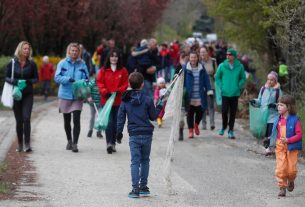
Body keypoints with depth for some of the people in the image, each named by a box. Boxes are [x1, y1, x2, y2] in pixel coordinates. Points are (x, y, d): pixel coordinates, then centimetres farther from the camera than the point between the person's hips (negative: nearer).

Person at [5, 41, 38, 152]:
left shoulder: (31, 64, 1)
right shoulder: (12, 63, 0)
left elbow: (36, 78, 5)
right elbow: (6, 77, 2)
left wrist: (28, 81, -15)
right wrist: (15, 82, -18)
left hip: (28, 95, -1)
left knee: (26, 118, -14)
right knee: (19, 120, 6)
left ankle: (27, 144, -12)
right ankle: (20, 144, 18)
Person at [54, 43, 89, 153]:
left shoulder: (82, 65, 3)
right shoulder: (62, 63, 0)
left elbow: (86, 79, 6)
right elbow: (57, 77, -8)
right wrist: (68, 79, -22)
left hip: (77, 96, -1)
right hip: (65, 95, 1)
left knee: (76, 120, -12)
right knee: (67, 121, 14)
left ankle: (75, 143, -8)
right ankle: (69, 140, 32)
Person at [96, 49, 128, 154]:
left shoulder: (123, 71, 5)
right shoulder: (104, 70, 4)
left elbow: (125, 84, 4)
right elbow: (99, 82, 2)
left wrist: (119, 91, -12)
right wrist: (105, 92, -12)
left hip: (118, 100, 2)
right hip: (106, 100, -2)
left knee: (116, 122, 7)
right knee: (109, 121, -12)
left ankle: (113, 143, 16)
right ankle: (109, 143, -18)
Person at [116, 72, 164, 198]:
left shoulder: (125, 101, 0)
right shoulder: (147, 100, -5)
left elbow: (120, 119, 2)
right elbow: (153, 116, 2)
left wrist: (119, 133, 11)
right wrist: (159, 106, 18)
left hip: (134, 136, 0)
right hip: (147, 134, 0)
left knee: (135, 161, 0)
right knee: (145, 160, 15)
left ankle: (135, 189, -8)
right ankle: (143, 187, 19)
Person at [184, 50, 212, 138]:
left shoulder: (201, 68, 5)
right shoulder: (185, 68, -4)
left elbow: (206, 79, 6)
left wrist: (209, 90, -1)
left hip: (200, 96, 2)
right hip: (189, 96, -2)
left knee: (200, 111, 7)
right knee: (190, 113, 3)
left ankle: (196, 125, 35)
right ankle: (190, 130, 15)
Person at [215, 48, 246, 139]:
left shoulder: (239, 66, -1)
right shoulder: (222, 66, -1)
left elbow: (243, 78, 10)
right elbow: (217, 77, 9)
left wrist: (239, 86, -3)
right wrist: (221, 86, -2)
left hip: (235, 93, 0)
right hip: (225, 93, 0)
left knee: (233, 113, 2)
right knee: (224, 111, -4)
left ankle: (231, 131, 12)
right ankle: (224, 127, 21)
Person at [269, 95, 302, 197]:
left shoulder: (295, 120, -13)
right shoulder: (278, 119, 2)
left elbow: (299, 134, -14)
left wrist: (288, 140, -24)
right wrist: (273, 144, 7)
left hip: (291, 147, -3)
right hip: (280, 147, 3)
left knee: (291, 169, 3)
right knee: (280, 168, -3)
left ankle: (291, 181, 34)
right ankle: (282, 187, 7)